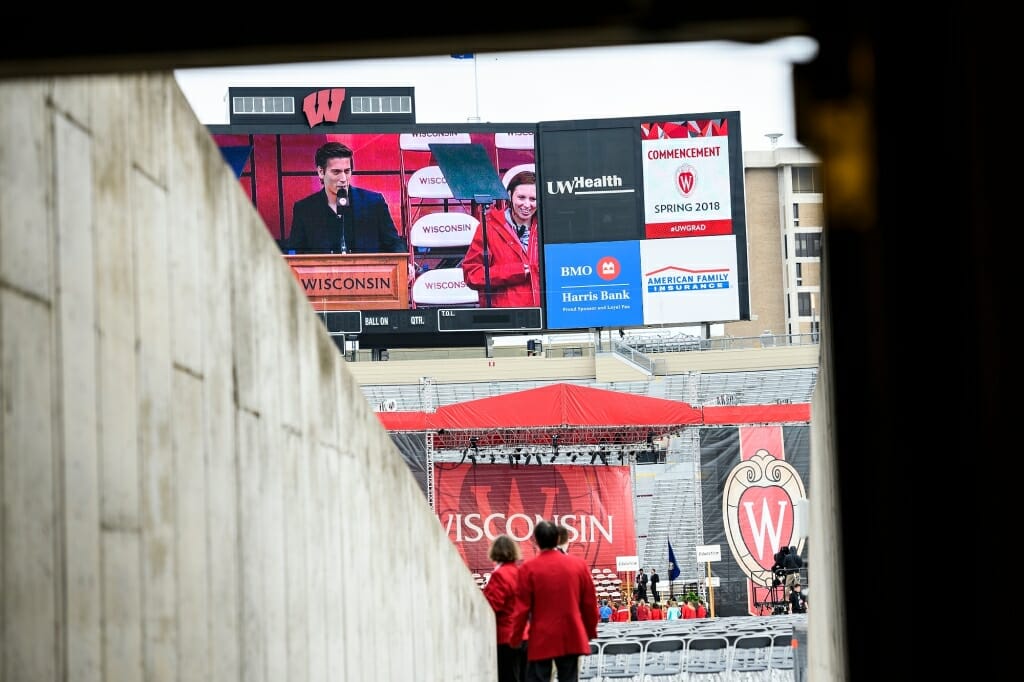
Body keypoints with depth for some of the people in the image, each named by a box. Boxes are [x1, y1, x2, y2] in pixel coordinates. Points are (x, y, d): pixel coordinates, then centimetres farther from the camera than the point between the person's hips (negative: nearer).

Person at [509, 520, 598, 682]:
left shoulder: (528, 568, -7)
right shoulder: (578, 564, 3)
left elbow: (521, 607, -7)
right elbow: (590, 602, 8)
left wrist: (515, 638, 2)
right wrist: (591, 631, 21)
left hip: (541, 639, -3)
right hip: (571, 638, 3)